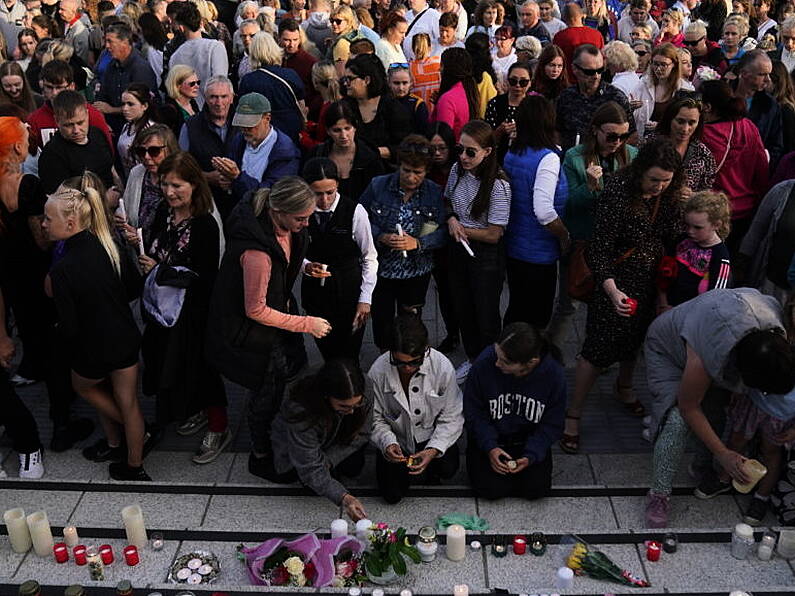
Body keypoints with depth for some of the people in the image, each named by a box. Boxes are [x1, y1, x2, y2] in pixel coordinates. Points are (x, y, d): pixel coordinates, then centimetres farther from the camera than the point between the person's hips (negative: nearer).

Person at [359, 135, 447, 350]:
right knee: (382, 320, 12)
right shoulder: (378, 186, -8)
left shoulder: (435, 193, -7)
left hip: (416, 272, 0)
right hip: (380, 269, 0)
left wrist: (418, 243, -24)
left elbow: (443, 231, -8)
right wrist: (380, 237, -20)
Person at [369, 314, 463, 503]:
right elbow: (376, 419, -8)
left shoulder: (442, 367, -24)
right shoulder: (378, 372, -22)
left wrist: (433, 451, -27)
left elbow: (452, 418, -15)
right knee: (393, 494, -11)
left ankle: (429, 471, 12)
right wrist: (388, 444, -27)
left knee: (447, 469, -25)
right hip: (396, 439, 0)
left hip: (432, 437, 0)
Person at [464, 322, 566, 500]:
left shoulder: (554, 375, -21)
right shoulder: (485, 363, -25)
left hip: (529, 439, 1)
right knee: (491, 489, -16)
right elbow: (473, 412, -11)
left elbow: (552, 425, -8)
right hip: (489, 438, -1)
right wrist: (489, 447, -21)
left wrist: (530, 456, -20)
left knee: (537, 488, -14)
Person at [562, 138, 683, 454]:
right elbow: (600, 247, -23)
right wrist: (612, 290, -32)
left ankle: (623, 388, 52)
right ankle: (573, 414, 10)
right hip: (618, 281, -6)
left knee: (635, 339, 24)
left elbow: (670, 237, 8)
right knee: (599, 348, -4)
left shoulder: (668, 194, -4)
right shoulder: (618, 191, -23)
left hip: (650, 282, 7)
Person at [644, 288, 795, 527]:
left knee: (715, 414, 2)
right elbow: (688, 408, -26)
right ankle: (659, 495, -11)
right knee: (678, 421, -21)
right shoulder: (703, 360, -44)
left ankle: (704, 467, 28)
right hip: (668, 348, -6)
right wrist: (723, 454, -22)